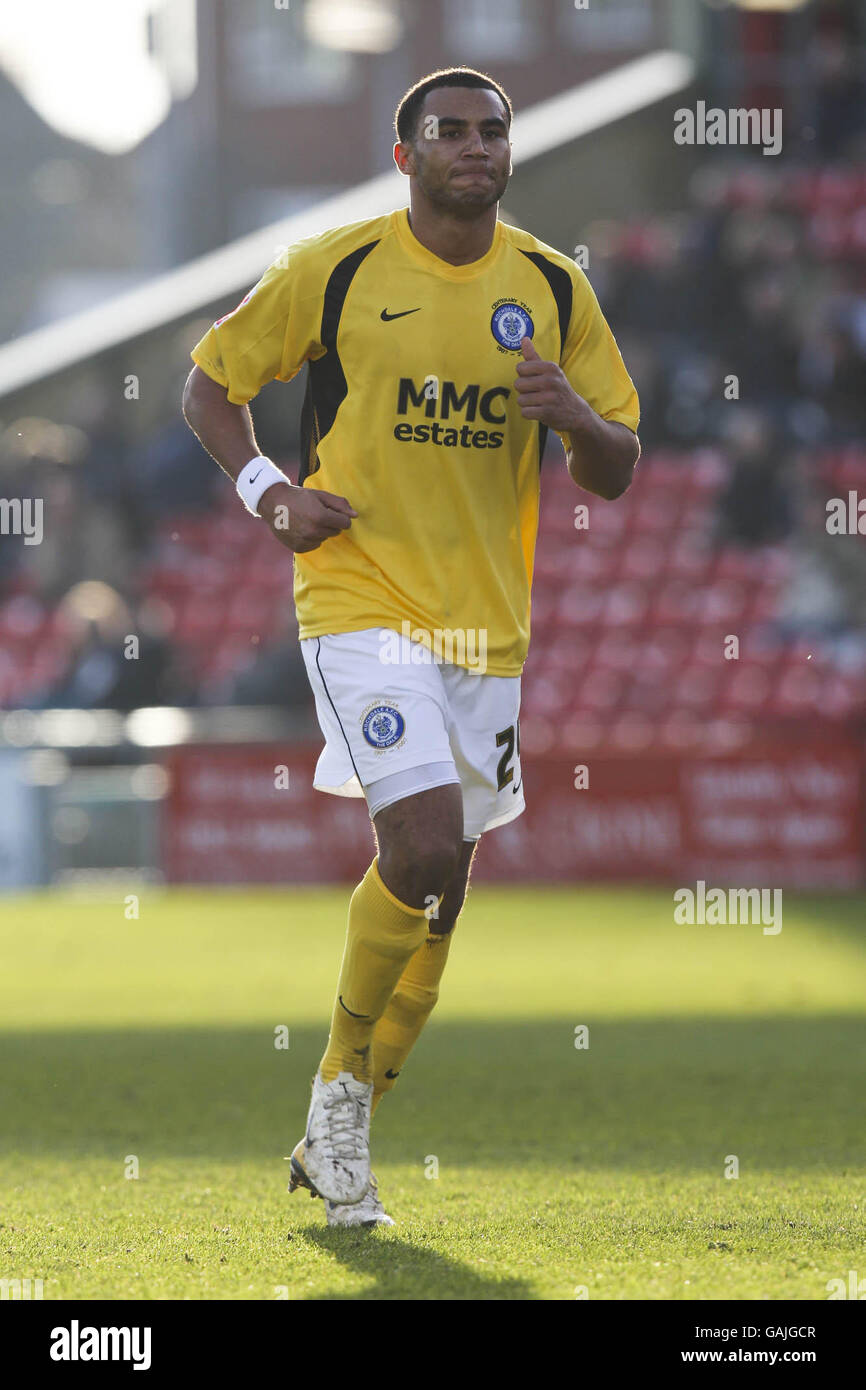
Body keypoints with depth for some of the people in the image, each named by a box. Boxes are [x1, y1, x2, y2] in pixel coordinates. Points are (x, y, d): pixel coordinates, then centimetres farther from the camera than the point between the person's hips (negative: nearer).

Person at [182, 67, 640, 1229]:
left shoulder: (554, 290, 7)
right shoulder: (333, 271, -2)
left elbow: (617, 474, 10)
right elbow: (211, 384, 9)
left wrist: (573, 416, -13)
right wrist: (274, 494, -7)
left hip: (487, 624, 5)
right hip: (362, 601, -5)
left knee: (437, 891, 7)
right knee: (424, 849, -21)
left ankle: (339, 1142, 22)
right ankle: (340, 1088, 0)